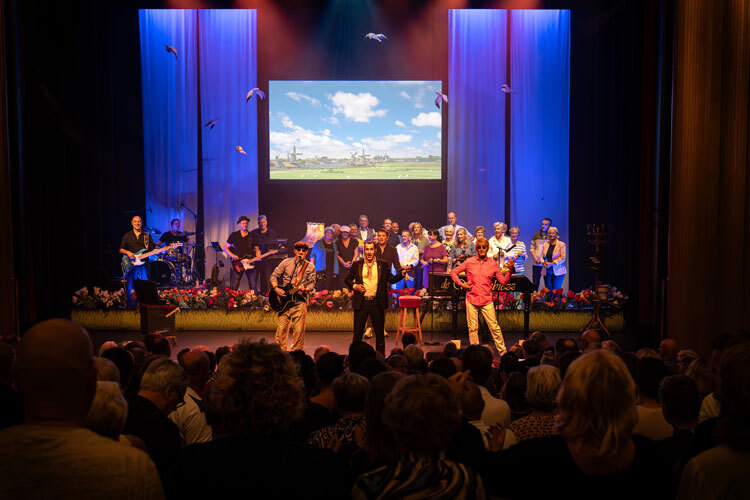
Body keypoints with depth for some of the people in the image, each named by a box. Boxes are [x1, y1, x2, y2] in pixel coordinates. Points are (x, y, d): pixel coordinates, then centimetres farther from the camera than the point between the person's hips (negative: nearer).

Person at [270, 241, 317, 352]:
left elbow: (312, 284, 1)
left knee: (299, 330, -2)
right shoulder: (286, 262, 8)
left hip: (300, 301, 0)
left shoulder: (310, 267, 7)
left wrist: (305, 289, -20)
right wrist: (276, 288, -7)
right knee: (281, 328, -2)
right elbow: (274, 276, 9)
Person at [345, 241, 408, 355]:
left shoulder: (383, 265, 5)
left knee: (380, 332, 7)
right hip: (361, 302, 0)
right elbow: (348, 279, 13)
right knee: (358, 331, 6)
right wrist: (354, 286, -6)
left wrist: (403, 273, -11)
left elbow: (391, 279, 4)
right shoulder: (357, 265, 5)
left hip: (377, 303, 0)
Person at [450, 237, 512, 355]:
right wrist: (461, 284, -1)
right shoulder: (469, 262, 3)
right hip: (471, 298, 0)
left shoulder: (492, 264, 4)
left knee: (494, 327, -1)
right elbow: (453, 272, 10)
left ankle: (502, 352, 10)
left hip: (486, 300, 0)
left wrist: (509, 272, -13)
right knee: (473, 328, 6)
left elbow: (503, 281, 3)